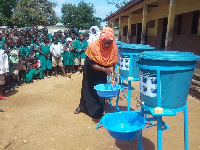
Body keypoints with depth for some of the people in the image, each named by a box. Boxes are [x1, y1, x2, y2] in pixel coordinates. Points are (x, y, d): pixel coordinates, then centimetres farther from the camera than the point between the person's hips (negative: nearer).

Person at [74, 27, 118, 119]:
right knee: (87, 88, 14)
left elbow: (112, 64, -19)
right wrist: (104, 69, -43)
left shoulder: (114, 48, -24)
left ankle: (98, 111, 24)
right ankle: (82, 106, 37)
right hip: (90, 70, -2)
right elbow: (92, 64, -28)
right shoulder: (93, 46, -32)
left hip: (102, 73, 2)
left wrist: (111, 77, -34)